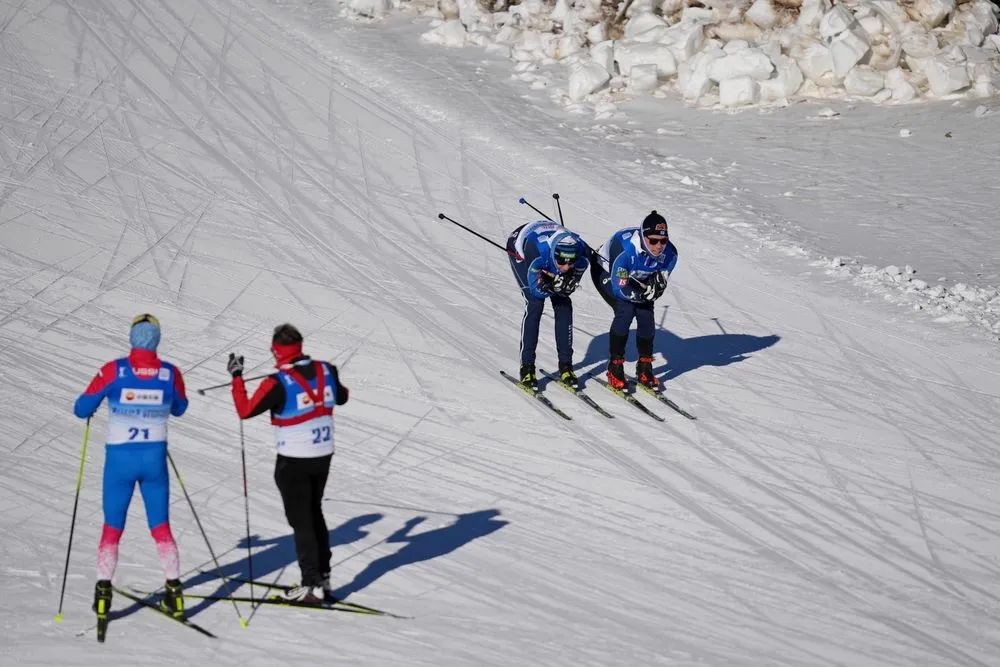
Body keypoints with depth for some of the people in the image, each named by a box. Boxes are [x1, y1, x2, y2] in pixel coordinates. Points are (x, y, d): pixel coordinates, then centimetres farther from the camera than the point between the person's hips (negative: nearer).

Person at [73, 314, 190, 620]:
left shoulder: (113, 371, -13)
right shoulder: (171, 373, -7)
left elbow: (82, 409, -6)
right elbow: (180, 408, 13)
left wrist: (94, 403, 17)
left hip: (120, 459, -1)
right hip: (155, 459, 1)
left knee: (112, 528, 12)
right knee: (161, 527, 13)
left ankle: (103, 593, 10)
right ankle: (174, 592, 12)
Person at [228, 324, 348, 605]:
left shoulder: (278, 383, -21)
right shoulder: (326, 371, -4)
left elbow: (245, 410, -13)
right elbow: (341, 398, 15)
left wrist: (236, 377, -2)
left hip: (293, 461, -6)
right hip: (323, 456, 6)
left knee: (301, 521, 2)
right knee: (315, 513, 21)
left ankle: (313, 585, 2)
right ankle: (323, 575, 27)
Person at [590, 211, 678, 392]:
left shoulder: (669, 254, -25)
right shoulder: (626, 249, -41)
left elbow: (660, 282, -12)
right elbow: (619, 288, -35)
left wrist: (654, 288, -35)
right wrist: (645, 294, -37)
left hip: (637, 279, 5)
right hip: (606, 272, -5)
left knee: (646, 314, -9)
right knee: (626, 310, -24)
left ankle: (644, 370, 8)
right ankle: (614, 369, -12)